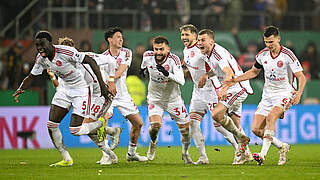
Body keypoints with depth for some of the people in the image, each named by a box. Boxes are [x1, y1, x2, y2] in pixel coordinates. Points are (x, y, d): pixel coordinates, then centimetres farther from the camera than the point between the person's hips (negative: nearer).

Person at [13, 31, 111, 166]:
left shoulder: (65, 51, -26)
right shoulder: (41, 58, -4)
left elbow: (91, 62, -23)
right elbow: (31, 77, 9)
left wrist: (102, 86, -26)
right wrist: (20, 89, -13)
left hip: (81, 90, -7)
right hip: (66, 90, 7)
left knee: (75, 130, -13)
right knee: (51, 124, -5)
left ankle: (103, 126, 15)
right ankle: (66, 159, 8)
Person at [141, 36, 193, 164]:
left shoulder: (173, 59, -24)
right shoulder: (147, 56, -16)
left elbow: (181, 81, -35)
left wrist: (168, 74, -48)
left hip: (173, 98, 0)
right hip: (155, 98, 0)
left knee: (185, 128, 0)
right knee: (155, 125, -23)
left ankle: (185, 153, 29)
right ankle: (153, 143, 11)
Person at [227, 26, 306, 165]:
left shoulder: (288, 55, -14)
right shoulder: (262, 55, 1)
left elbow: (301, 77, -13)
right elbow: (254, 71, 18)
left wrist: (299, 93, -31)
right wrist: (235, 79, 5)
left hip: (285, 93, -6)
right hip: (267, 95, 6)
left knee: (270, 117, -32)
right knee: (256, 129, -4)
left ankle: (263, 154, -36)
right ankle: (282, 147, 17)